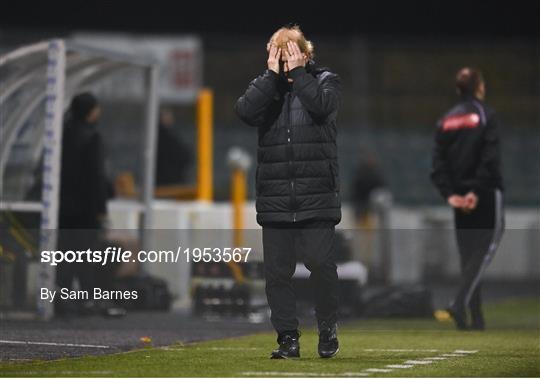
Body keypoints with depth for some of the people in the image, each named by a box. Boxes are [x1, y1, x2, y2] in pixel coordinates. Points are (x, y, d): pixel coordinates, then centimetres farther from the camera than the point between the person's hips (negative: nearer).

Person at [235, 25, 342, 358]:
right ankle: (288, 338, 12)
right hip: (275, 199, 3)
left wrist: (297, 72, -11)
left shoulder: (326, 80, 5)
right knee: (277, 271, 4)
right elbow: (246, 111, -10)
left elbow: (322, 105, -18)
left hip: (317, 197, -3)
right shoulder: (264, 85, 11)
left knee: (321, 265, -4)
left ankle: (328, 330, 15)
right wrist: (273, 75, -10)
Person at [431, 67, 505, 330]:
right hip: (485, 193, -5)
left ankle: (476, 317, 10)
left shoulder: (446, 120, 10)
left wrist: (450, 194, -4)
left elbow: (438, 161, 2)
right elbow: (490, 158, -17)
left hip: (459, 197, 6)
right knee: (486, 248, -2)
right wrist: (477, 192, -17)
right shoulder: (486, 115, -6)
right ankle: (460, 303, -21)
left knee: (468, 254, 11)